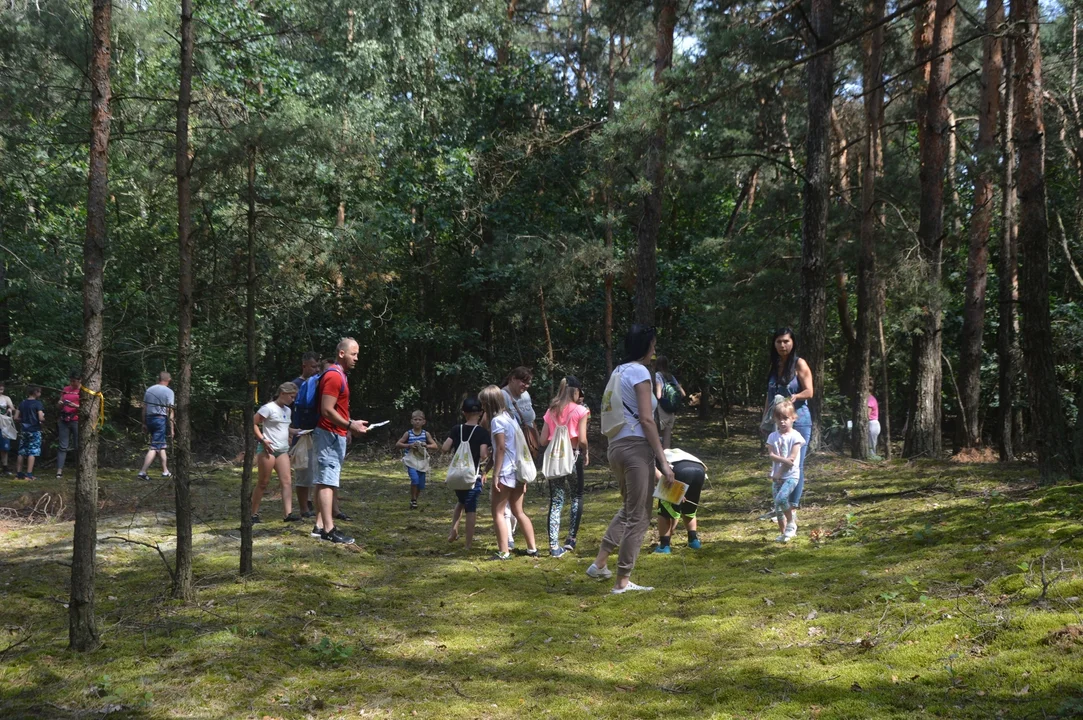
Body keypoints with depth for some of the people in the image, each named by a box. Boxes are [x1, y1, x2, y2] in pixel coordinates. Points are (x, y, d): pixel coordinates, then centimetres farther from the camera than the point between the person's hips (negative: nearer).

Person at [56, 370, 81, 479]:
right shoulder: (65, 389, 15)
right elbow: (59, 407, 19)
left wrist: (75, 406, -20)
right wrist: (60, 404, -4)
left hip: (77, 420, -4)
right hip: (64, 420, 4)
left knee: (78, 446, -1)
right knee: (63, 446, 0)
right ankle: (59, 471, -4)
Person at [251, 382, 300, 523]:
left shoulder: (287, 410, 15)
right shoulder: (269, 408, -9)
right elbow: (253, 423, -11)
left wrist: (296, 432, 10)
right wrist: (262, 440, -19)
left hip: (282, 450, 7)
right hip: (268, 449, -7)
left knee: (286, 481, -5)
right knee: (262, 483, 0)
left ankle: (288, 513, -10)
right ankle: (254, 514, 9)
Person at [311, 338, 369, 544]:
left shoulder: (339, 375, 17)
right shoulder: (334, 376, -16)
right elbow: (327, 410, -22)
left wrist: (348, 426, 16)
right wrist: (350, 425, -23)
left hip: (335, 436, 11)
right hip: (329, 436, -11)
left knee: (324, 482, 11)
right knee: (327, 482, -12)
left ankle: (321, 525, 15)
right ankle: (329, 529, -15)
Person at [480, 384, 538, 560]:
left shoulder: (497, 420, -12)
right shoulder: (511, 417, 12)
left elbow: (500, 449, -17)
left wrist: (495, 475, -15)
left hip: (505, 472, -8)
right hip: (518, 471, 8)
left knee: (498, 512, -1)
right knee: (518, 512, 16)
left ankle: (504, 552, -4)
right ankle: (532, 548, 16)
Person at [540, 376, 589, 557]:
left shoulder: (551, 411, 8)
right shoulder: (580, 410, -4)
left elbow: (543, 440, 5)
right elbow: (582, 439, -10)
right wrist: (586, 453, 7)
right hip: (573, 456, -3)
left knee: (555, 501, 4)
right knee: (577, 497, 15)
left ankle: (554, 546, -2)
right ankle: (571, 540, 13)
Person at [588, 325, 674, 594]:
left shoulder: (618, 371, 16)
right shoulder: (640, 372, -9)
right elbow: (646, 419, -15)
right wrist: (662, 460, -14)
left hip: (616, 446, 9)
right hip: (636, 447, -9)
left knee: (629, 508, 24)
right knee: (639, 516, 0)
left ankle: (600, 564, 22)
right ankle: (623, 581, 4)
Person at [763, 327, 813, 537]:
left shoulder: (799, 364, -5)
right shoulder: (774, 366, 13)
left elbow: (809, 391, -10)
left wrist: (795, 396, -30)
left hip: (798, 420, -6)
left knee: (795, 465, -10)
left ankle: (792, 513, -14)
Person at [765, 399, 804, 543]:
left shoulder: (795, 436, -7)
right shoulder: (773, 436, 6)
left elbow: (792, 458, -12)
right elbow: (771, 455, -4)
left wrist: (780, 472, -13)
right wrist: (784, 460, -21)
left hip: (791, 475, -5)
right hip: (777, 476, 5)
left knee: (781, 498, -25)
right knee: (777, 507, 6)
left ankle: (791, 523, -3)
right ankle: (783, 533, 17)